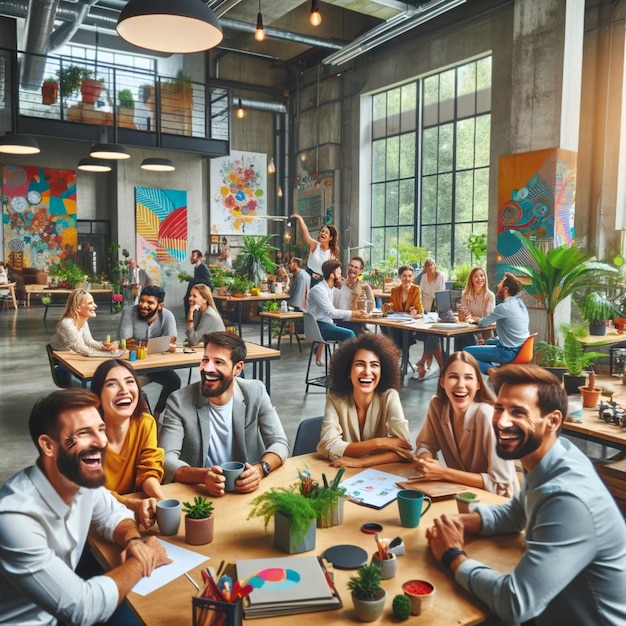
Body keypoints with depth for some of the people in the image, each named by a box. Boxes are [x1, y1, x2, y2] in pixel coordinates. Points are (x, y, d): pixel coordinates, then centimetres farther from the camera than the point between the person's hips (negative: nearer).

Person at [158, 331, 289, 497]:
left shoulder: (255, 393, -4)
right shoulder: (179, 401, -11)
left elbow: (280, 443, -5)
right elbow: (166, 459, -17)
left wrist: (261, 469, -26)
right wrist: (203, 476, -35)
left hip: (246, 489, 2)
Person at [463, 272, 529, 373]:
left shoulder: (504, 307, -22)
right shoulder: (519, 302, 7)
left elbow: (482, 324, -12)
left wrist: (477, 319, 10)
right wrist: (478, 318, 14)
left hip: (509, 352, -9)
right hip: (521, 348, 9)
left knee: (466, 351, -5)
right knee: (489, 342, 34)